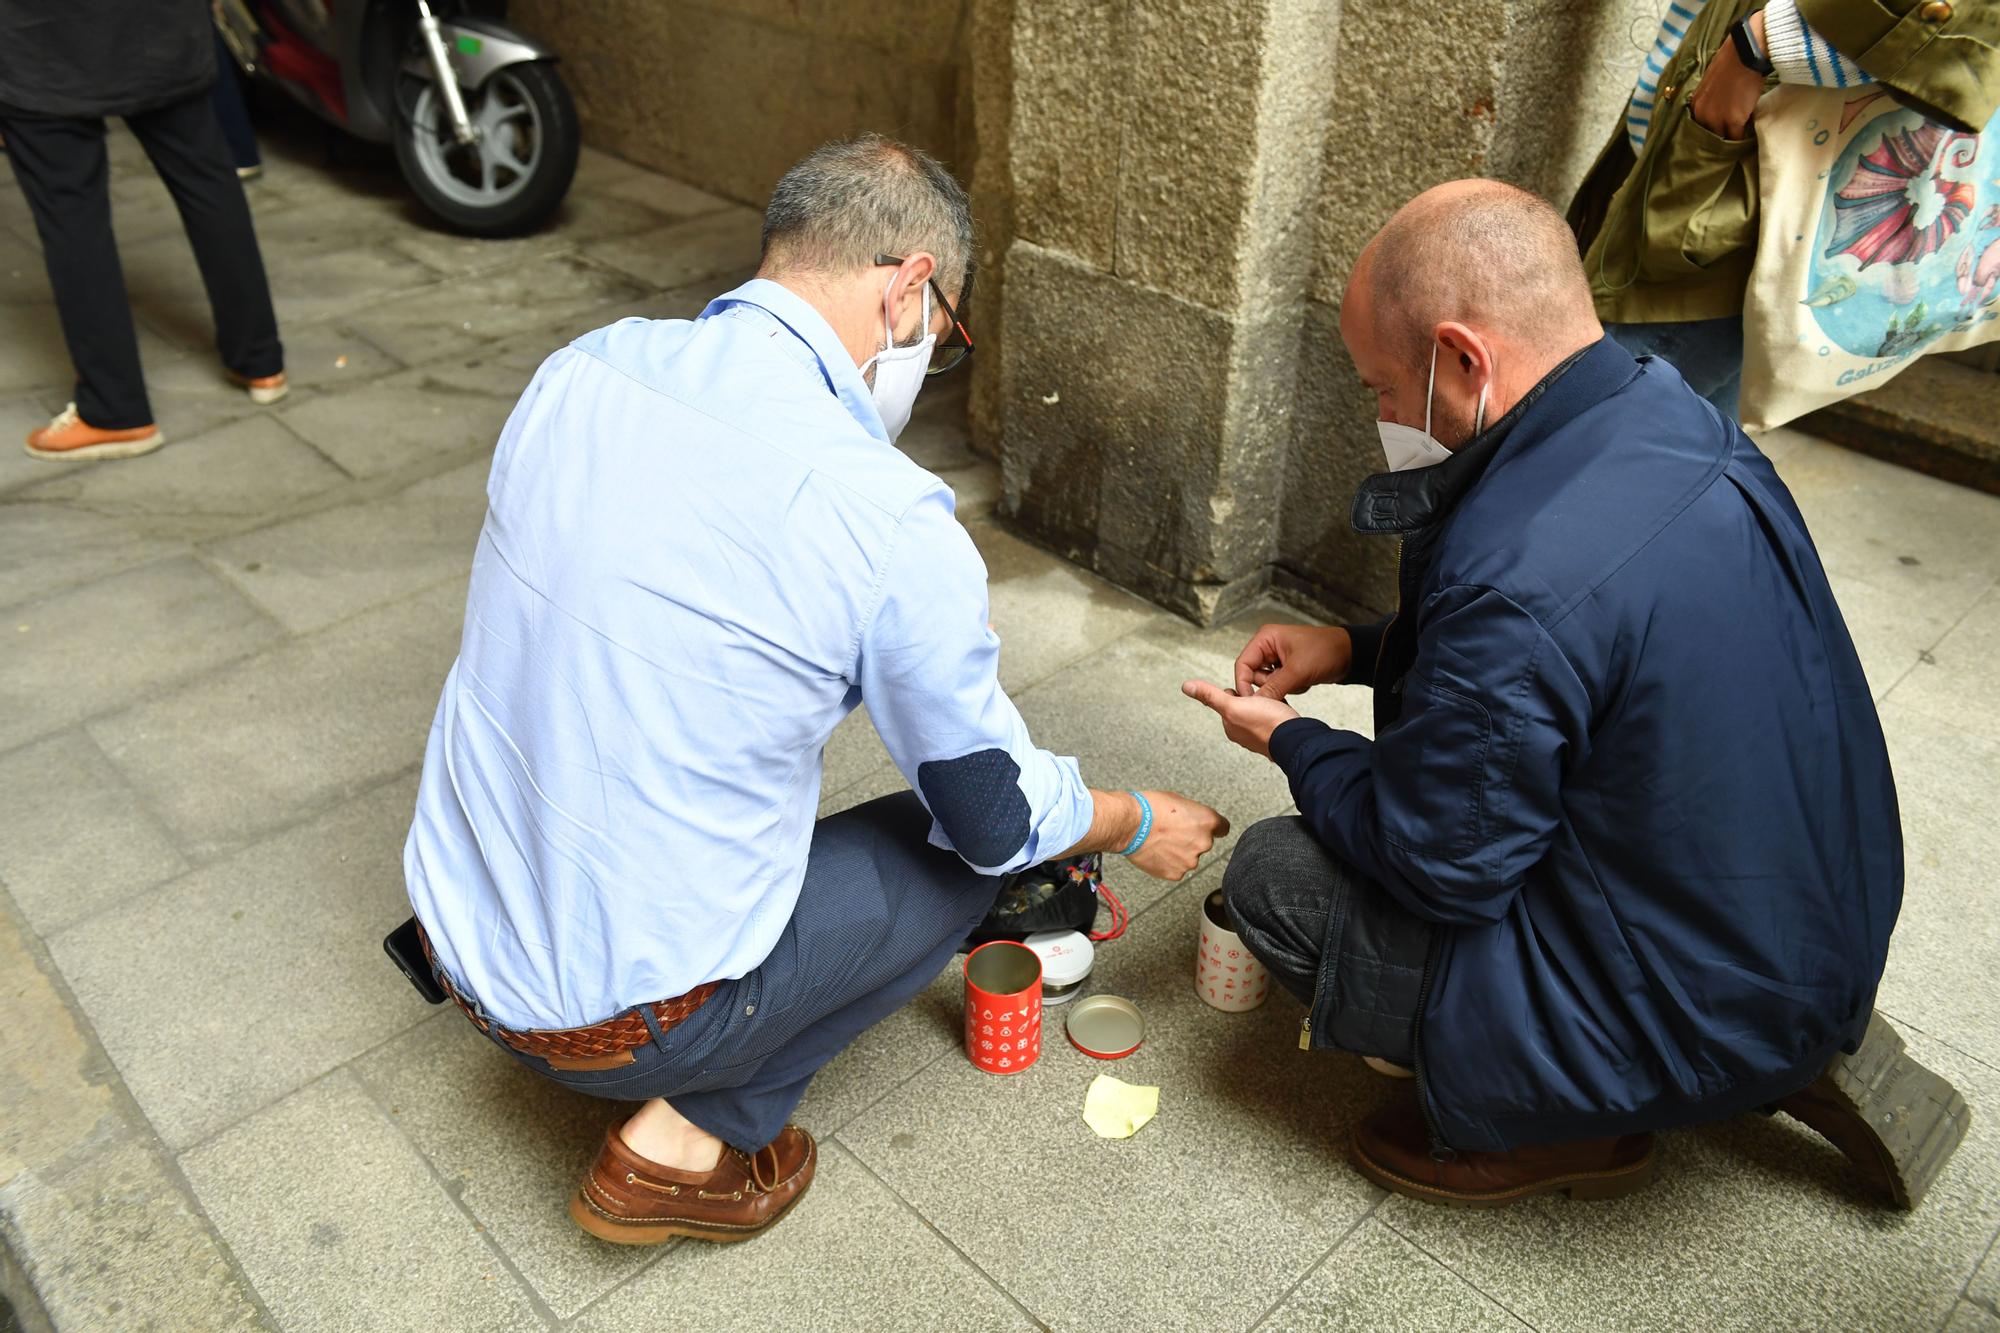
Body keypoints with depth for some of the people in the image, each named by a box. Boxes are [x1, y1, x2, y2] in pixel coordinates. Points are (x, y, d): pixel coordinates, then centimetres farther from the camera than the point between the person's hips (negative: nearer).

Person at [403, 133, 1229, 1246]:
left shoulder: (581, 369, -4)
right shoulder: (892, 521, -23)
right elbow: (998, 813, -9)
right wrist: (1138, 825, 13)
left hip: (459, 933, 7)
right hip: (628, 1012, -6)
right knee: (972, 848, 11)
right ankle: (690, 1137, 7)